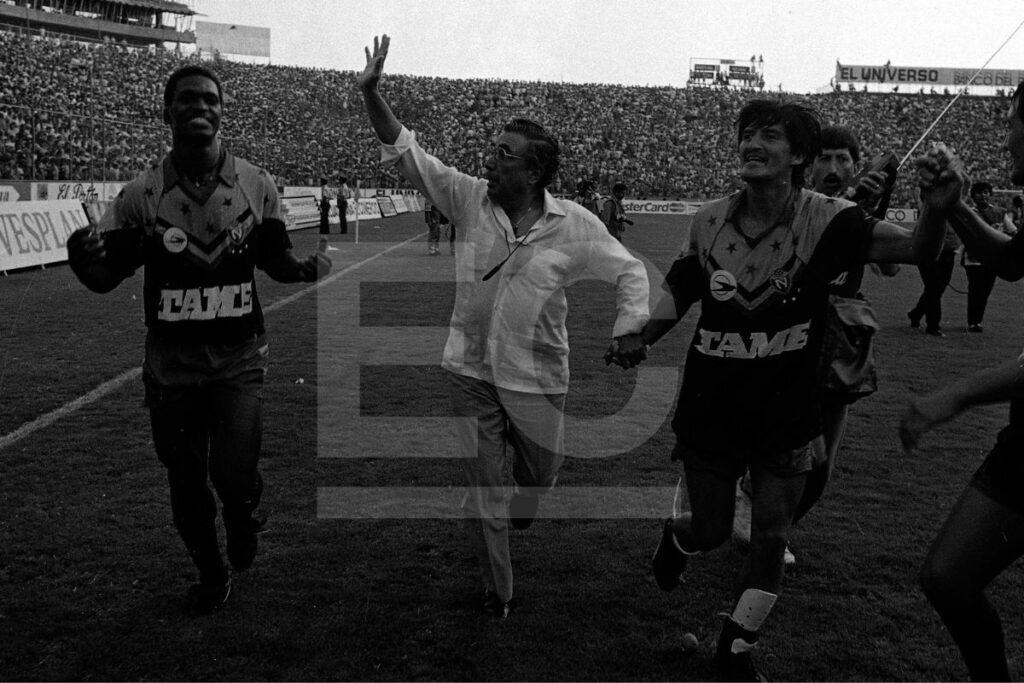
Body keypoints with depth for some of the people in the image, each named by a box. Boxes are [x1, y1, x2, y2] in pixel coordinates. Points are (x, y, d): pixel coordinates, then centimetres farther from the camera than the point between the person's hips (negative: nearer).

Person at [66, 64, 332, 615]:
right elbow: (107, 277, -3)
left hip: (239, 358, -1)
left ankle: (243, 514, 29)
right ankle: (210, 574, 38)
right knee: (185, 483, 12)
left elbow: (273, 259, 7)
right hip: (171, 360, 1)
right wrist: (82, 257, -26)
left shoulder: (255, 185, -4)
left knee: (234, 475, -10)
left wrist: (305, 268, -15)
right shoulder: (142, 194, -7)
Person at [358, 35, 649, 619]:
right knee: (483, 491, 8)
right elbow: (408, 154, -6)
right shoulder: (471, 199, -6)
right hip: (471, 371, 1)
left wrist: (630, 329, -11)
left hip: (537, 378, -1)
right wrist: (371, 94, -16)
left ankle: (514, 523, 54)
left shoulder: (574, 225, -11)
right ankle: (499, 593, 29)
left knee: (542, 472, 17)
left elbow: (629, 271, 0)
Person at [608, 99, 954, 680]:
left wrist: (937, 205, -44)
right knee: (711, 531, 13)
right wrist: (636, 341, -6)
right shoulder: (710, 220, -4)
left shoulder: (824, 219, -14)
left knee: (771, 540, 8)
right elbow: (680, 294, 9)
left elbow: (918, 249, -23)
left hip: (788, 415, -1)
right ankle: (675, 536, 50)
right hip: (711, 409, 1)